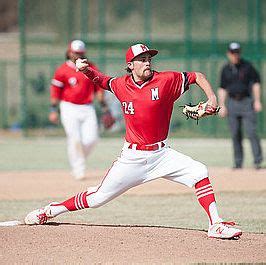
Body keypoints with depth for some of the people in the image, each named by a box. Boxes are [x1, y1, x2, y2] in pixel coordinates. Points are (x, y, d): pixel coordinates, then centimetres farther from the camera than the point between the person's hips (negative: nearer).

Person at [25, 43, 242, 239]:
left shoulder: (165, 81, -8)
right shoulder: (122, 85, -2)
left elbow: (197, 76, -1)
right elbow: (103, 81, 20)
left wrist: (212, 98, -16)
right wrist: (86, 70, 1)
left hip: (161, 154, 0)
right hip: (132, 157, 0)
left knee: (199, 172, -19)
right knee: (98, 198, 2)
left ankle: (216, 225, -15)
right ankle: (50, 211, 21)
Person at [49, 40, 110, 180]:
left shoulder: (91, 68, 8)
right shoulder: (63, 70, -2)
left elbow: (98, 88, 13)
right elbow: (55, 91, 0)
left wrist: (104, 106, 8)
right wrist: (53, 110, -4)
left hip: (88, 108, 3)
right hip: (69, 108, -3)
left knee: (91, 139, -7)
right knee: (75, 139, -9)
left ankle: (78, 159, 18)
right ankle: (78, 169, -1)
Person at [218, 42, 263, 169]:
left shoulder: (247, 66, 1)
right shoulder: (225, 69, 10)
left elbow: (256, 83, 1)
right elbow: (222, 88, 13)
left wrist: (257, 101, -7)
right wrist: (222, 105, 5)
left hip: (247, 102, -3)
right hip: (232, 103, 4)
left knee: (251, 132, -11)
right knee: (235, 135, 3)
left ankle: (258, 161, -11)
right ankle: (238, 162, 8)